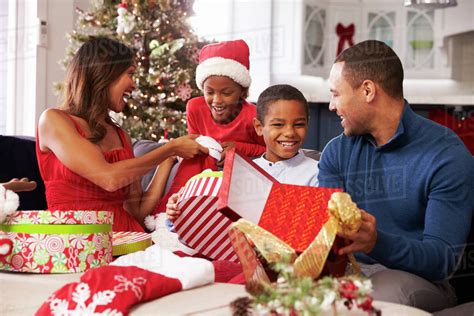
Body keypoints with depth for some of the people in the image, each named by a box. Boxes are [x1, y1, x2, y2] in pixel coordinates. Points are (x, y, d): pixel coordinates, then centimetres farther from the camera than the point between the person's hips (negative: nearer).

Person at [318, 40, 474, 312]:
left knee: (384, 292, -37)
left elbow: (443, 258, -14)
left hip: (414, 278, -3)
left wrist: (378, 243, -33)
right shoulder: (337, 152, 10)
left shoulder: (446, 156, -8)